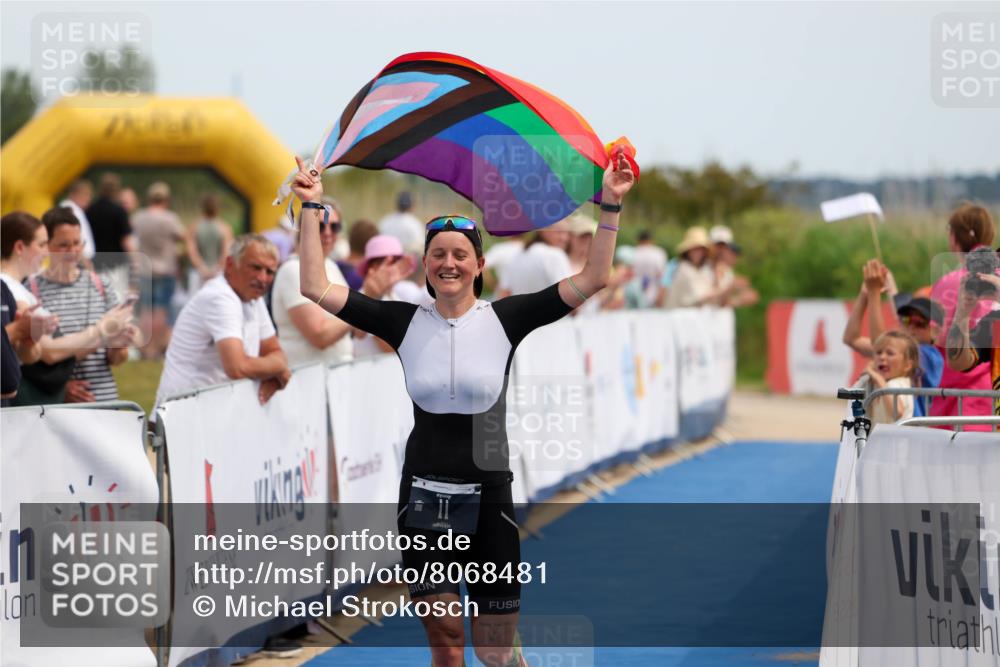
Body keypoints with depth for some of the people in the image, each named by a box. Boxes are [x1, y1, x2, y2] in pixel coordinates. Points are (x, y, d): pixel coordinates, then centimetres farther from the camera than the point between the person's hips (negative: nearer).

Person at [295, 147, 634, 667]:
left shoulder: (504, 319, -2)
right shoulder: (406, 323, 1)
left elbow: (592, 279, -5)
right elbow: (317, 288, -1)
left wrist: (610, 205, -11)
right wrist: (311, 209, -3)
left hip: (488, 496, -1)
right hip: (424, 493, 1)